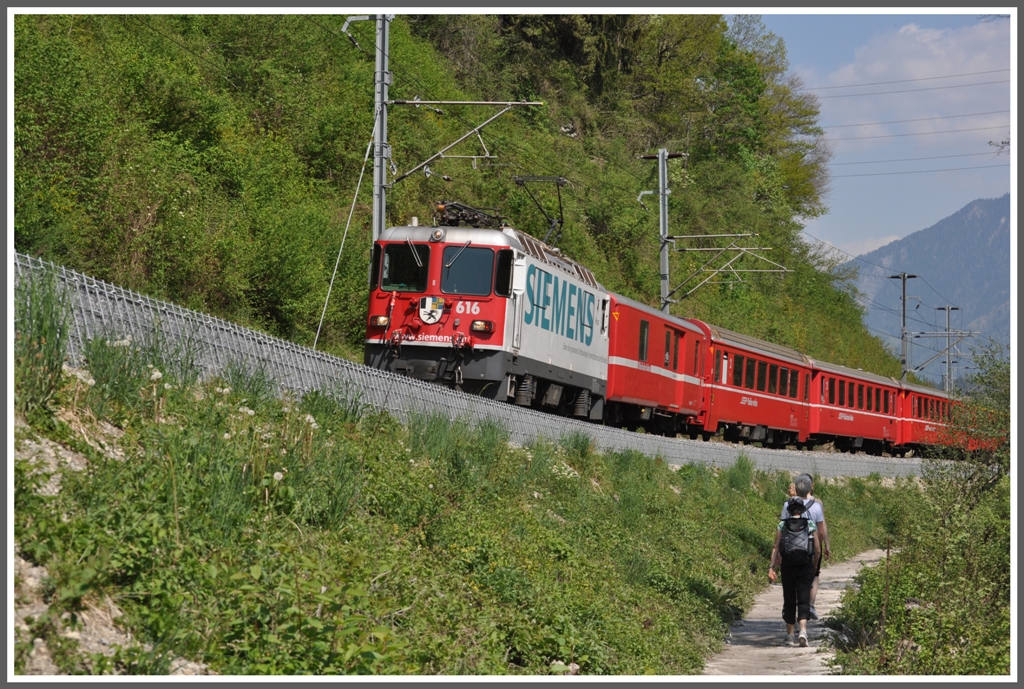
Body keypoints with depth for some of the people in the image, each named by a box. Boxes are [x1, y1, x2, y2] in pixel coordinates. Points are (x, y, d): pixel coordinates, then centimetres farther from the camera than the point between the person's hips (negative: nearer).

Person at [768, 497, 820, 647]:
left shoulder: (782, 525, -1)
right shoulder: (811, 525, 0)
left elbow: (776, 548, -5)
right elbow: (818, 549, 1)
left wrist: (771, 567, -3)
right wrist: (814, 565, 15)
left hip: (787, 566, 1)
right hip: (806, 566, -1)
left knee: (789, 600, 11)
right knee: (803, 599, 0)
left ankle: (790, 634, 19)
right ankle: (803, 630, -21)